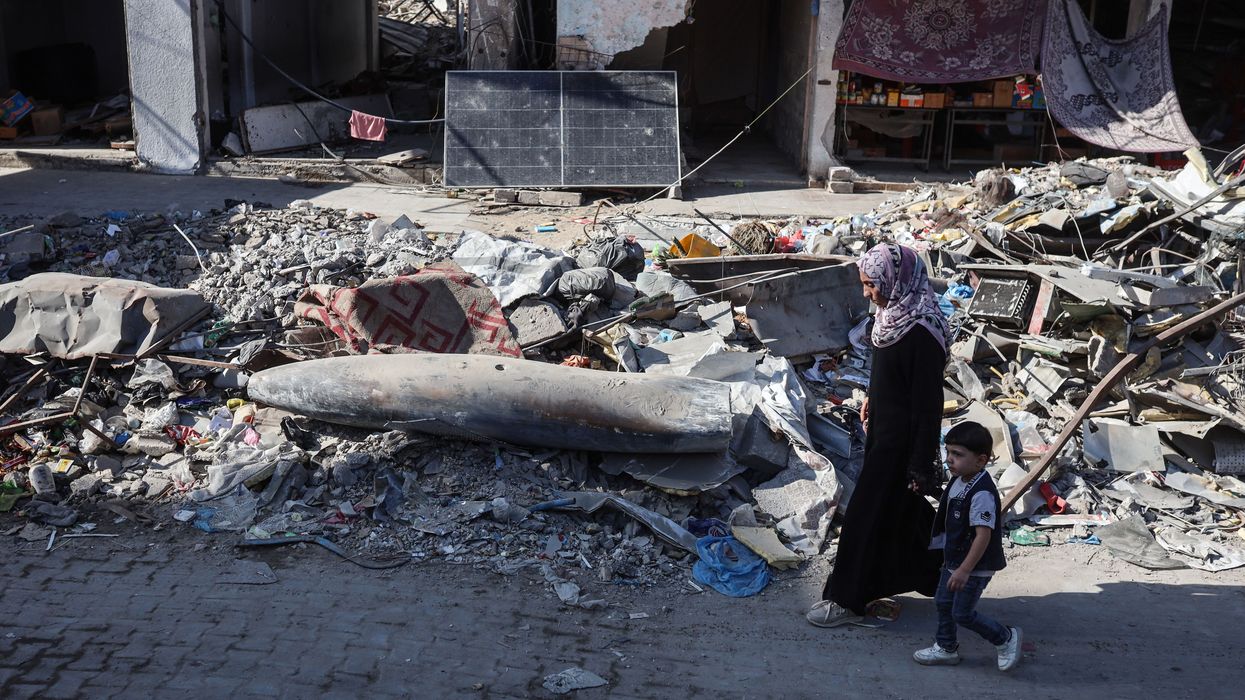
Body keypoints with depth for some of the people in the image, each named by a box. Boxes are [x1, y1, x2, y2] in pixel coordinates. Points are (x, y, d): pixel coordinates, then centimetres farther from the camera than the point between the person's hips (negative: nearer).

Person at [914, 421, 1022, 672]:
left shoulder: (982, 493, -29)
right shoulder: (958, 481, 1)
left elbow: (983, 535, -30)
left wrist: (964, 570, -29)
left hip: (975, 566, -9)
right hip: (955, 560, 9)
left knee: (962, 613, 1)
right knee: (943, 603, 17)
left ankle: (1005, 638, 19)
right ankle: (946, 648, 35)